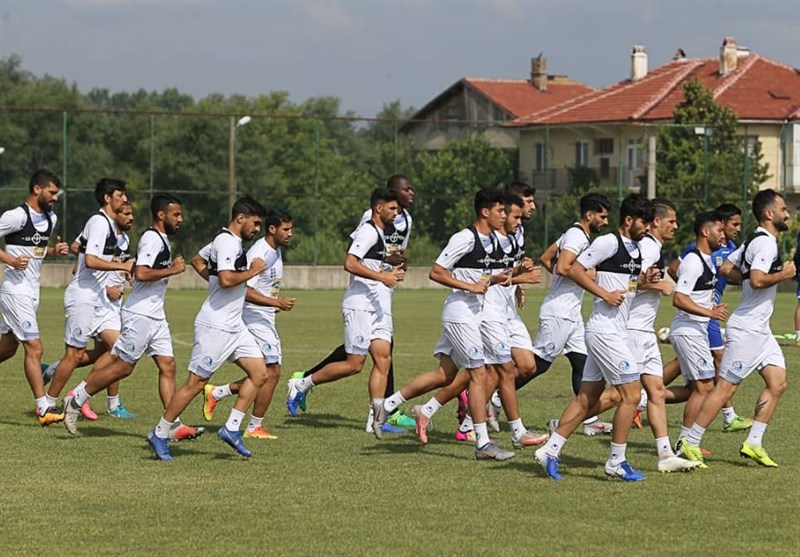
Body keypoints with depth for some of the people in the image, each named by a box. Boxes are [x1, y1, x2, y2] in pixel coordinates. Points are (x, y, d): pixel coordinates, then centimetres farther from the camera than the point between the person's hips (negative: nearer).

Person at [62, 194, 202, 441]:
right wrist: (172, 270, -19)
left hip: (155, 316, 10)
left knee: (168, 365, 2)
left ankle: (174, 426, -1)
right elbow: (141, 274, -26)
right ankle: (75, 401, 8)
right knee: (123, 366, -4)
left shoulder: (161, 239, 17)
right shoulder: (152, 239, -15)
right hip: (140, 315, -10)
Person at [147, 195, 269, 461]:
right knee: (196, 383, -5)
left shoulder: (232, 242, 16)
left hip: (234, 326, 10)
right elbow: (226, 279, -28)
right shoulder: (227, 242, -15)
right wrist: (252, 271, -15)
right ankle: (159, 435, 4)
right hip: (215, 326, -10)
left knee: (259, 374, 3)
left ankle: (231, 429, 5)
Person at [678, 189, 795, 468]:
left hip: (760, 330, 10)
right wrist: (783, 275, -16)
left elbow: (725, 268, 20)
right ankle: (690, 443, 0)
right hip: (746, 328, -10)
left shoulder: (755, 241, 15)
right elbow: (758, 280, -29)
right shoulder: (766, 243, -16)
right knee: (725, 387, -6)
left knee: (777, 382, 4)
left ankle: (753, 443, 7)